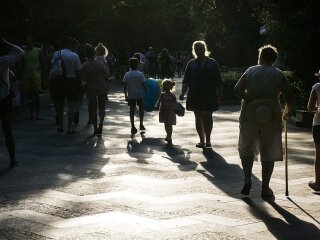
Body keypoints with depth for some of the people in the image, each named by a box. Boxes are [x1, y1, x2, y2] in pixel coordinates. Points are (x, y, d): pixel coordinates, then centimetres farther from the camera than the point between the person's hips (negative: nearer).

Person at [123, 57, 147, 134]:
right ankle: (141, 125, 18)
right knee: (141, 109, 16)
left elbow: (125, 85, 0)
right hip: (139, 94, -1)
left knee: (132, 110, 5)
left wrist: (126, 95, 8)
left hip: (130, 95, 1)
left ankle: (133, 127, 2)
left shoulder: (127, 74, -1)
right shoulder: (140, 74, -7)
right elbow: (144, 85, -8)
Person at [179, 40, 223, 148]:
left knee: (207, 115, -13)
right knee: (198, 117, 7)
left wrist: (220, 94, 1)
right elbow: (186, 81, 6)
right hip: (195, 95, 3)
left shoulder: (212, 63, 5)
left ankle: (208, 139, -4)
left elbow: (218, 81, 5)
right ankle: (202, 140, 15)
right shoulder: (191, 64, 9)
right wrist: (182, 93, -6)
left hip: (209, 95, -2)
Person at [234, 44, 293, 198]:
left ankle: (247, 179, -3)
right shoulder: (279, 74, 4)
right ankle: (265, 188, 7)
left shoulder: (251, 71, 4)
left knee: (246, 148, 14)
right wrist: (287, 111, 19)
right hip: (272, 116, 0)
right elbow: (289, 97, 3)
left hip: (250, 114, 0)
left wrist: (251, 100, -4)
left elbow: (237, 90, -6)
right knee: (269, 153, 6)